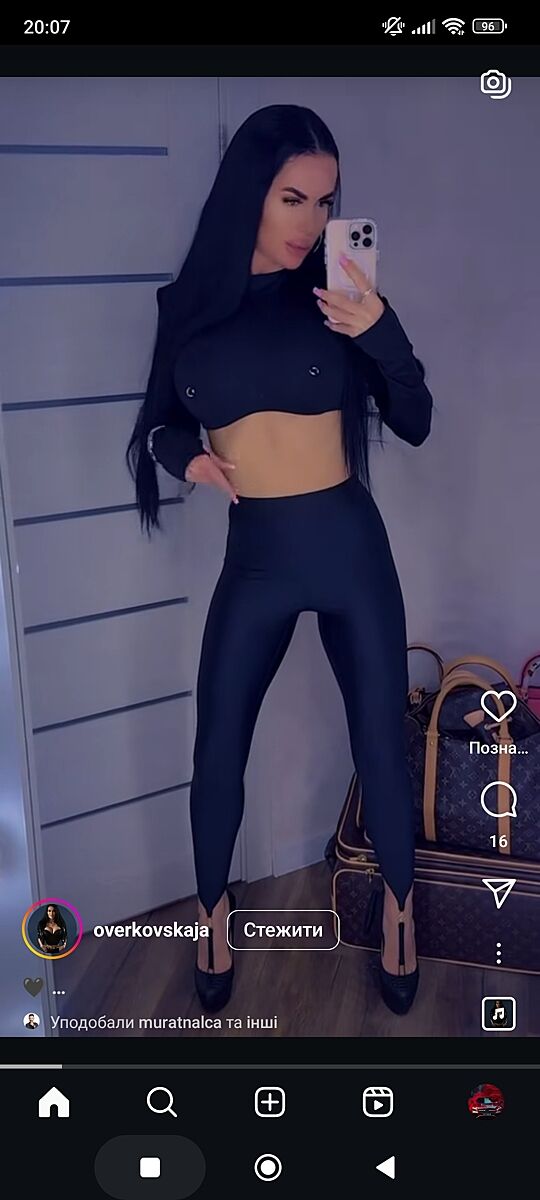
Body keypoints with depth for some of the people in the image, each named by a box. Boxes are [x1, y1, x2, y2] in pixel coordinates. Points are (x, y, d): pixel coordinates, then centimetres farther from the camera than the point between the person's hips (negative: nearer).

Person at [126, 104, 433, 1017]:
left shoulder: (333, 296, -3)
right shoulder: (189, 304, 1)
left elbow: (414, 424, -5)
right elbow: (161, 423, 13)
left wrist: (380, 330, -21)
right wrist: (185, 455, -9)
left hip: (348, 547, -1)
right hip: (254, 559, 1)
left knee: (381, 745, 8)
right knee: (216, 753, 9)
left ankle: (398, 908, 35)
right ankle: (214, 912, 36)